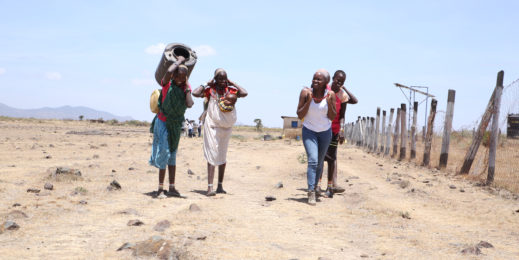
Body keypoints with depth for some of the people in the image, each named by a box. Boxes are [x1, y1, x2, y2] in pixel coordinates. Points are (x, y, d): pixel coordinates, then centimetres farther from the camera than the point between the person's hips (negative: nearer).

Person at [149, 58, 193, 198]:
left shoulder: (185, 88, 2)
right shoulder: (167, 84, -9)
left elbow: (189, 104, -15)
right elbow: (169, 71, -31)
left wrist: (187, 87, -11)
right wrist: (179, 61, -15)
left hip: (176, 124, 5)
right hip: (163, 122, -5)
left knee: (172, 155, 9)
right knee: (164, 151, -9)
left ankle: (171, 188, 13)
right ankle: (161, 187, -4)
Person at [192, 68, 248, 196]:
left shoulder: (231, 89, 4)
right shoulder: (210, 89, -5)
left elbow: (244, 93, -11)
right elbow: (195, 93, -19)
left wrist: (231, 82, -4)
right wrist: (207, 83, -10)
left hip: (227, 127, 4)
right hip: (212, 126, -4)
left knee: (223, 156, 12)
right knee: (212, 154, -10)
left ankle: (220, 186, 21)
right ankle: (210, 187, -14)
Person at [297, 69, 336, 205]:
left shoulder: (330, 95, -14)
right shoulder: (305, 92, -16)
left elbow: (333, 117, -9)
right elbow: (300, 115, -13)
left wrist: (329, 103, -25)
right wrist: (309, 101, -26)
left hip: (325, 132, 2)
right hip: (309, 131, -2)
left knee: (320, 162, 15)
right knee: (312, 160, -19)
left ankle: (315, 187, 35)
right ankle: (311, 193, -20)